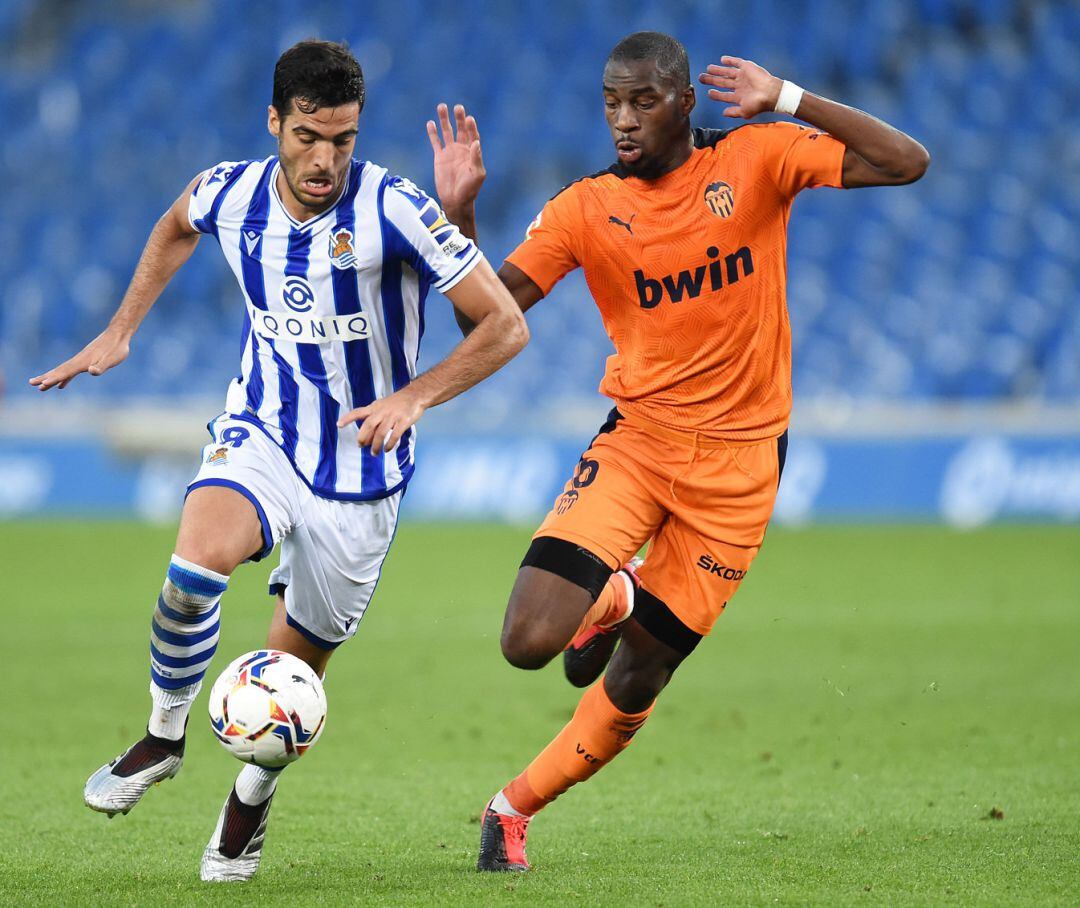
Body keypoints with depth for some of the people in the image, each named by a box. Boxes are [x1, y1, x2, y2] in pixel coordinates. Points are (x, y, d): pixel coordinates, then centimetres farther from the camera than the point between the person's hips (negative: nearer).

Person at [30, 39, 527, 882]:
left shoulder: (393, 210, -20)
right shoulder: (230, 194, -6)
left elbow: (505, 325, -16)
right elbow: (176, 229, 21)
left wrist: (413, 396, -28)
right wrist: (120, 331, 17)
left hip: (360, 463, -2)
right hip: (260, 433, 2)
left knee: (293, 668, 7)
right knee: (198, 562, -29)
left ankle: (252, 798, 37)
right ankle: (165, 734, -4)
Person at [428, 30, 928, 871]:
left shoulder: (756, 160, -4)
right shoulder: (585, 209, -3)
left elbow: (906, 162, -12)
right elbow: (487, 318, -7)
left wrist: (788, 100, -20)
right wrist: (458, 214, -21)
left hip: (739, 463, -1)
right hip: (637, 439, 1)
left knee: (637, 680, 5)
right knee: (528, 642, -17)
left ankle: (515, 808, 29)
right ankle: (613, 600, 18)